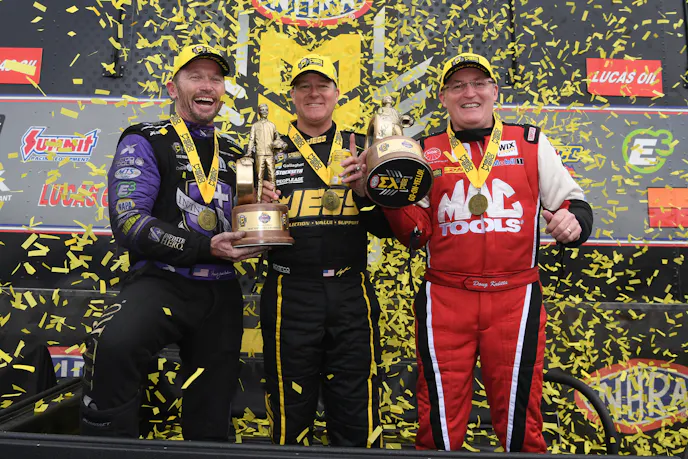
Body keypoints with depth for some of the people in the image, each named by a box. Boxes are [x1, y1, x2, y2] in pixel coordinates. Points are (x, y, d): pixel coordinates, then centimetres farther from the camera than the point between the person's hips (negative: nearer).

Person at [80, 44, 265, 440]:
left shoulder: (236, 155, 15)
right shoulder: (146, 143, 0)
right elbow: (129, 221, -13)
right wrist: (205, 248, -22)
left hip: (222, 292, 5)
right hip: (162, 280, -4)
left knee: (212, 420, 12)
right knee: (113, 345, -35)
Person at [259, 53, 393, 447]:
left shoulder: (360, 149, 10)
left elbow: (388, 227, 4)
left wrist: (364, 189, -12)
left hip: (351, 295, 1)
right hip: (290, 295, 0)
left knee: (358, 422, 9)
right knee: (291, 418, 13)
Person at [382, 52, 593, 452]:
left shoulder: (531, 142, 9)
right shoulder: (426, 152, 10)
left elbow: (573, 203, 13)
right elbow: (415, 233, 6)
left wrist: (574, 221, -9)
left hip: (515, 299, 0)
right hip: (444, 299, 1)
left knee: (519, 422, 7)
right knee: (439, 424, 8)